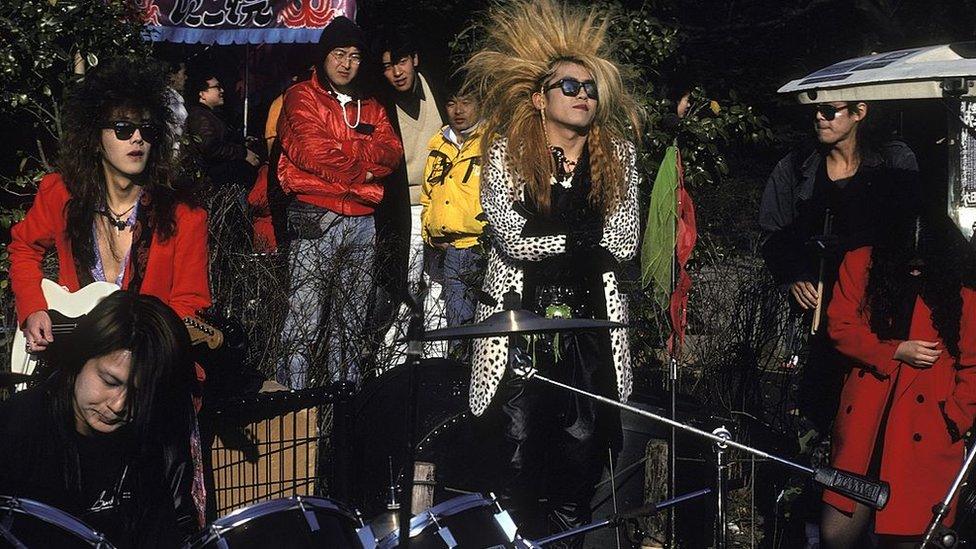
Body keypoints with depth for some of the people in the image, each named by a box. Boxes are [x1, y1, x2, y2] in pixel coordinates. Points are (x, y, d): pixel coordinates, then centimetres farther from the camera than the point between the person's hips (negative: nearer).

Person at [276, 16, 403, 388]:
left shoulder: (370, 108, 22)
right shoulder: (302, 98, 5)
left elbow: (392, 152, 5)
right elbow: (311, 151, -11)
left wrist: (339, 151, -9)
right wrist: (362, 166, 0)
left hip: (362, 221, 6)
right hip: (315, 218, -6)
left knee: (351, 323, 9)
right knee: (306, 320, -12)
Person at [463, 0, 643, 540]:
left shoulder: (616, 156, 7)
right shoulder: (507, 152, -2)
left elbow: (623, 243, -2)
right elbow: (514, 241, -12)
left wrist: (549, 238, -10)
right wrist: (581, 238, -9)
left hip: (591, 319, 3)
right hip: (519, 314, -2)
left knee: (584, 440, 2)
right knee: (521, 444, -4)